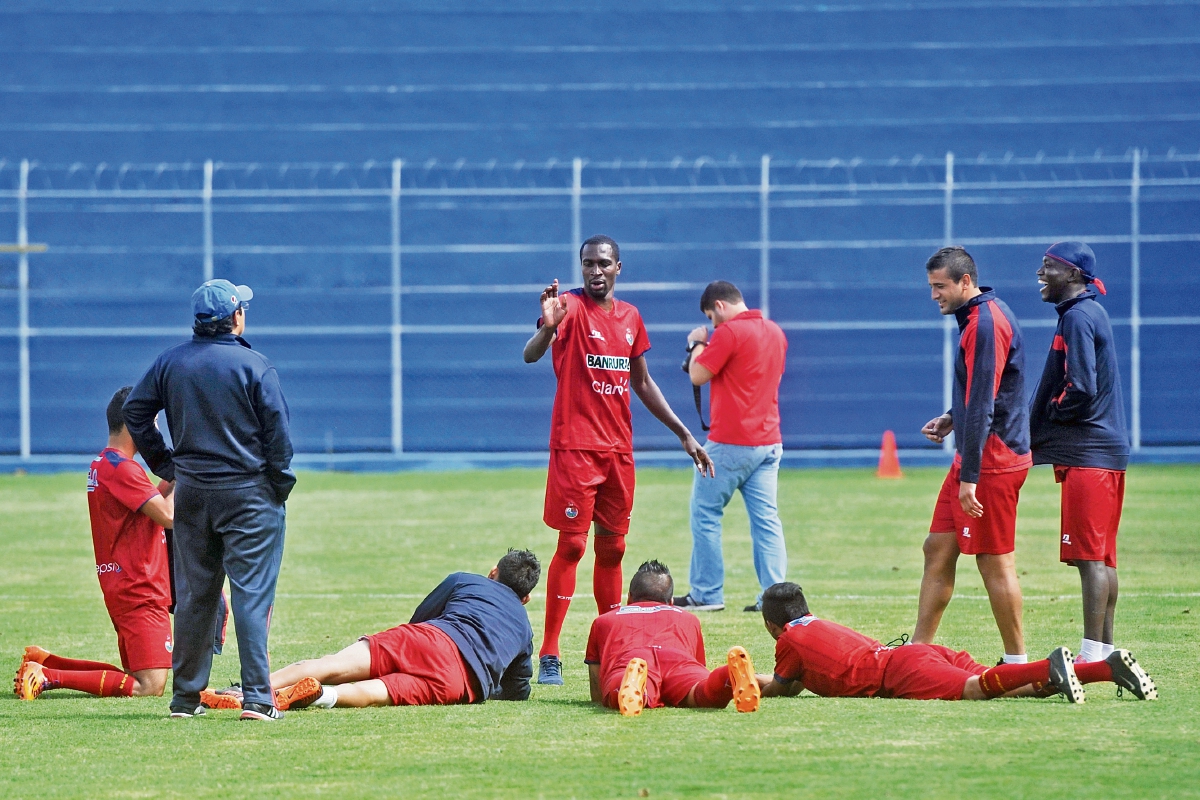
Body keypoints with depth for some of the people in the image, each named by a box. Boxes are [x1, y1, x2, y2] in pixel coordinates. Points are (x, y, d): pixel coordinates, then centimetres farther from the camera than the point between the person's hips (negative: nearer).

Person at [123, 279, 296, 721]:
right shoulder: (254, 365, -9)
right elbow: (277, 431, -9)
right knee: (251, 593, -5)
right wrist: (281, 485, 1)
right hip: (249, 493, -4)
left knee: (193, 595, 11)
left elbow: (136, 411, 7)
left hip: (191, 491, 4)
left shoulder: (171, 362, 4)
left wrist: (164, 465, 13)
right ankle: (257, 697, -10)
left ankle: (186, 697, 13)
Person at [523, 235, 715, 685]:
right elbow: (530, 356, -25)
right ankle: (548, 655, -7)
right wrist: (548, 327, -47)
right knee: (571, 544, -9)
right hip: (575, 446, -6)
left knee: (612, 547, 10)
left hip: (619, 449, 6)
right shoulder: (570, 307, -8)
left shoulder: (630, 317, 12)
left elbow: (643, 383, 22)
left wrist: (683, 433, 21)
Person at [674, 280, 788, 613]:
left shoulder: (729, 333, -12)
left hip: (730, 442, -7)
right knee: (766, 520, 3)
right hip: (769, 442, 7)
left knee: (705, 514, 3)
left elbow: (698, 376, -10)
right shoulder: (775, 332, 13)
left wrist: (697, 344, 7)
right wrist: (708, 346, 17)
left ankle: (706, 593, 3)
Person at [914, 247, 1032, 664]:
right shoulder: (985, 315, 14)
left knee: (995, 562, -4)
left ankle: (1016, 662, 2)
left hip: (990, 460, -11)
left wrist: (969, 477, -23)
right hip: (977, 458, 11)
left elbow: (982, 407, -23)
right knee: (938, 548, 12)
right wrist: (953, 418, 14)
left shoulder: (985, 324, -19)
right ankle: (918, 648, 17)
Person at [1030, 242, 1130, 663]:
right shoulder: (1093, 312, 18)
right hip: (1107, 450, 10)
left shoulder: (1077, 316, -13)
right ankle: (1103, 649, 15)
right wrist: (1040, 430, 12)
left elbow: (1081, 389, -21)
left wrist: (1039, 426, -7)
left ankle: (1092, 654, -13)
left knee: (1089, 554, -11)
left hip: (1087, 453, -10)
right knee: (1102, 555, 12)